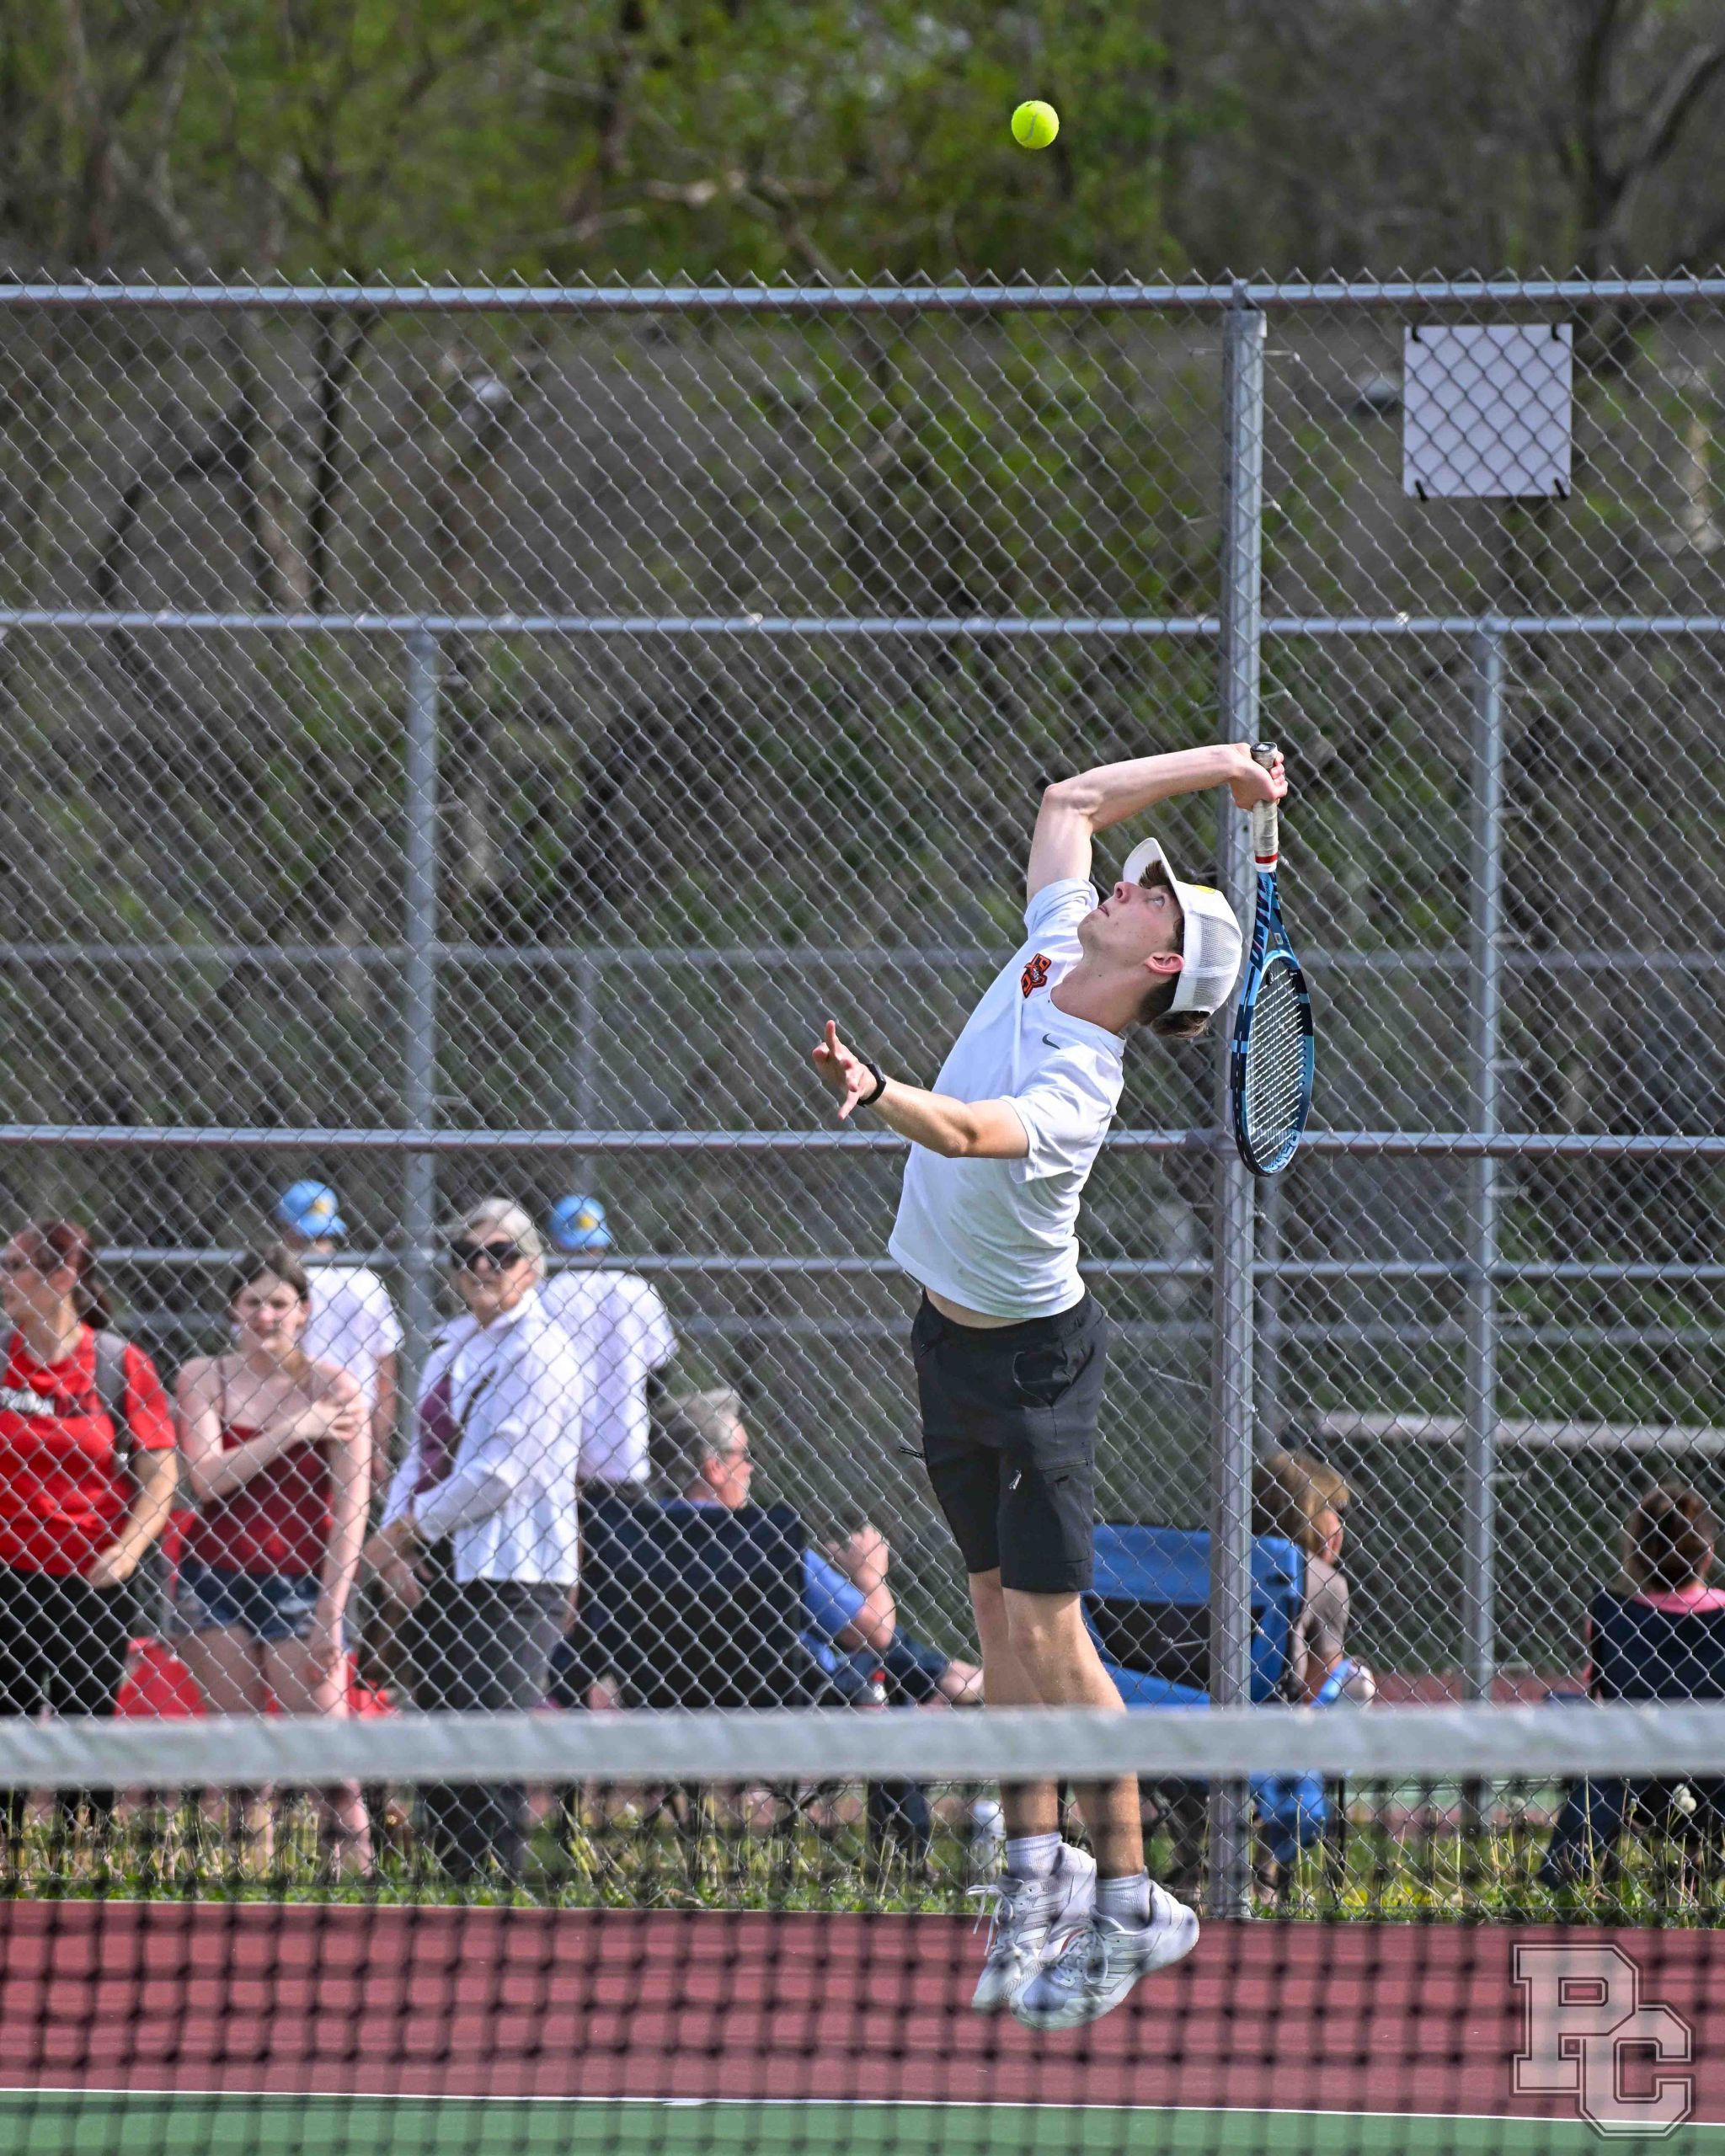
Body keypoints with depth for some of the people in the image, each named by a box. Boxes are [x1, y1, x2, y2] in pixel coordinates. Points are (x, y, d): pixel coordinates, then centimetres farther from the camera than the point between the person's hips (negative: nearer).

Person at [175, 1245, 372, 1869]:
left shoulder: (333, 1388, -1)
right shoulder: (204, 1378, 4)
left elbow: (351, 1510, -5)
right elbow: (206, 1477, -10)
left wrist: (331, 1613, -10)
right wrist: (292, 1432, -14)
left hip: (300, 1582, -2)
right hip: (215, 1577, 2)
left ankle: (353, 1856, 0)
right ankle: (251, 1848, 8)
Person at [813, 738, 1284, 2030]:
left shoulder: (1076, 1091, -28)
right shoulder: (1054, 942, -4)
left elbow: (973, 1132, -48)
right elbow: (1070, 799, 11)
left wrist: (880, 1094, -66)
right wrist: (1214, 766, 12)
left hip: (1033, 1356, -9)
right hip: (956, 1340, 9)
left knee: (1047, 1627, -8)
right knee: (1002, 1610, 12)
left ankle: (1129, 1902, -1)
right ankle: (1038, 1867, 18)